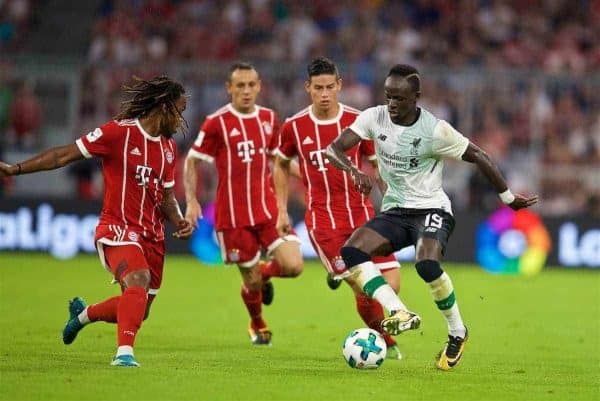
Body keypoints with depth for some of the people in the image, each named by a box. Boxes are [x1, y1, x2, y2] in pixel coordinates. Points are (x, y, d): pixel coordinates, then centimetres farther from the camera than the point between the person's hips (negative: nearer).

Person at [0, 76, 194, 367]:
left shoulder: (168, 146, 11)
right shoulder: (118, 132, -11)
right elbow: (66, 155, -10)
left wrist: (178, 221, 0)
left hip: (152, 235, 7)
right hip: (118, 230, -7)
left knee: (137, 311, 9)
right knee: (139, 280, -33)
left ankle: (83, 313, 38)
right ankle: (124, 352, -36)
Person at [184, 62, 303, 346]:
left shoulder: (269, 118, 6)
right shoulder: (217, 123, -7)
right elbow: (191, 161, -1)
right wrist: (191, 201, -10)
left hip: (268, 209, 4)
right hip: (233, 216, -3)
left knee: (293, 266, -13)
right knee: (252, 281, 3)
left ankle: (265, 273, 24)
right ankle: (258, 326, 35)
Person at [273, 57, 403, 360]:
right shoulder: (294, 127, -1)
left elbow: (378, 165, 11)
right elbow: (281, 164, 17)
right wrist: (282, 211, 13)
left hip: (362, 213, 2)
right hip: (322, 219, -2)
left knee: (391, 284, -8)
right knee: (364, 290, -13)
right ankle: (385, 342, 10)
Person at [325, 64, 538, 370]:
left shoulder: (435, 130, -15)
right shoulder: (374, 118, -4)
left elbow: (477, 156, -4)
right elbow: (333, 148, -11)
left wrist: (508, 197, 4)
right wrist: (353, 170, -33)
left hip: (431, 209, -5)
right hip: (394, 210, 5)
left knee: (427, 264, -33)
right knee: (351, 251, -21)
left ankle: (457, 331, -9)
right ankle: (400, 313, -27)